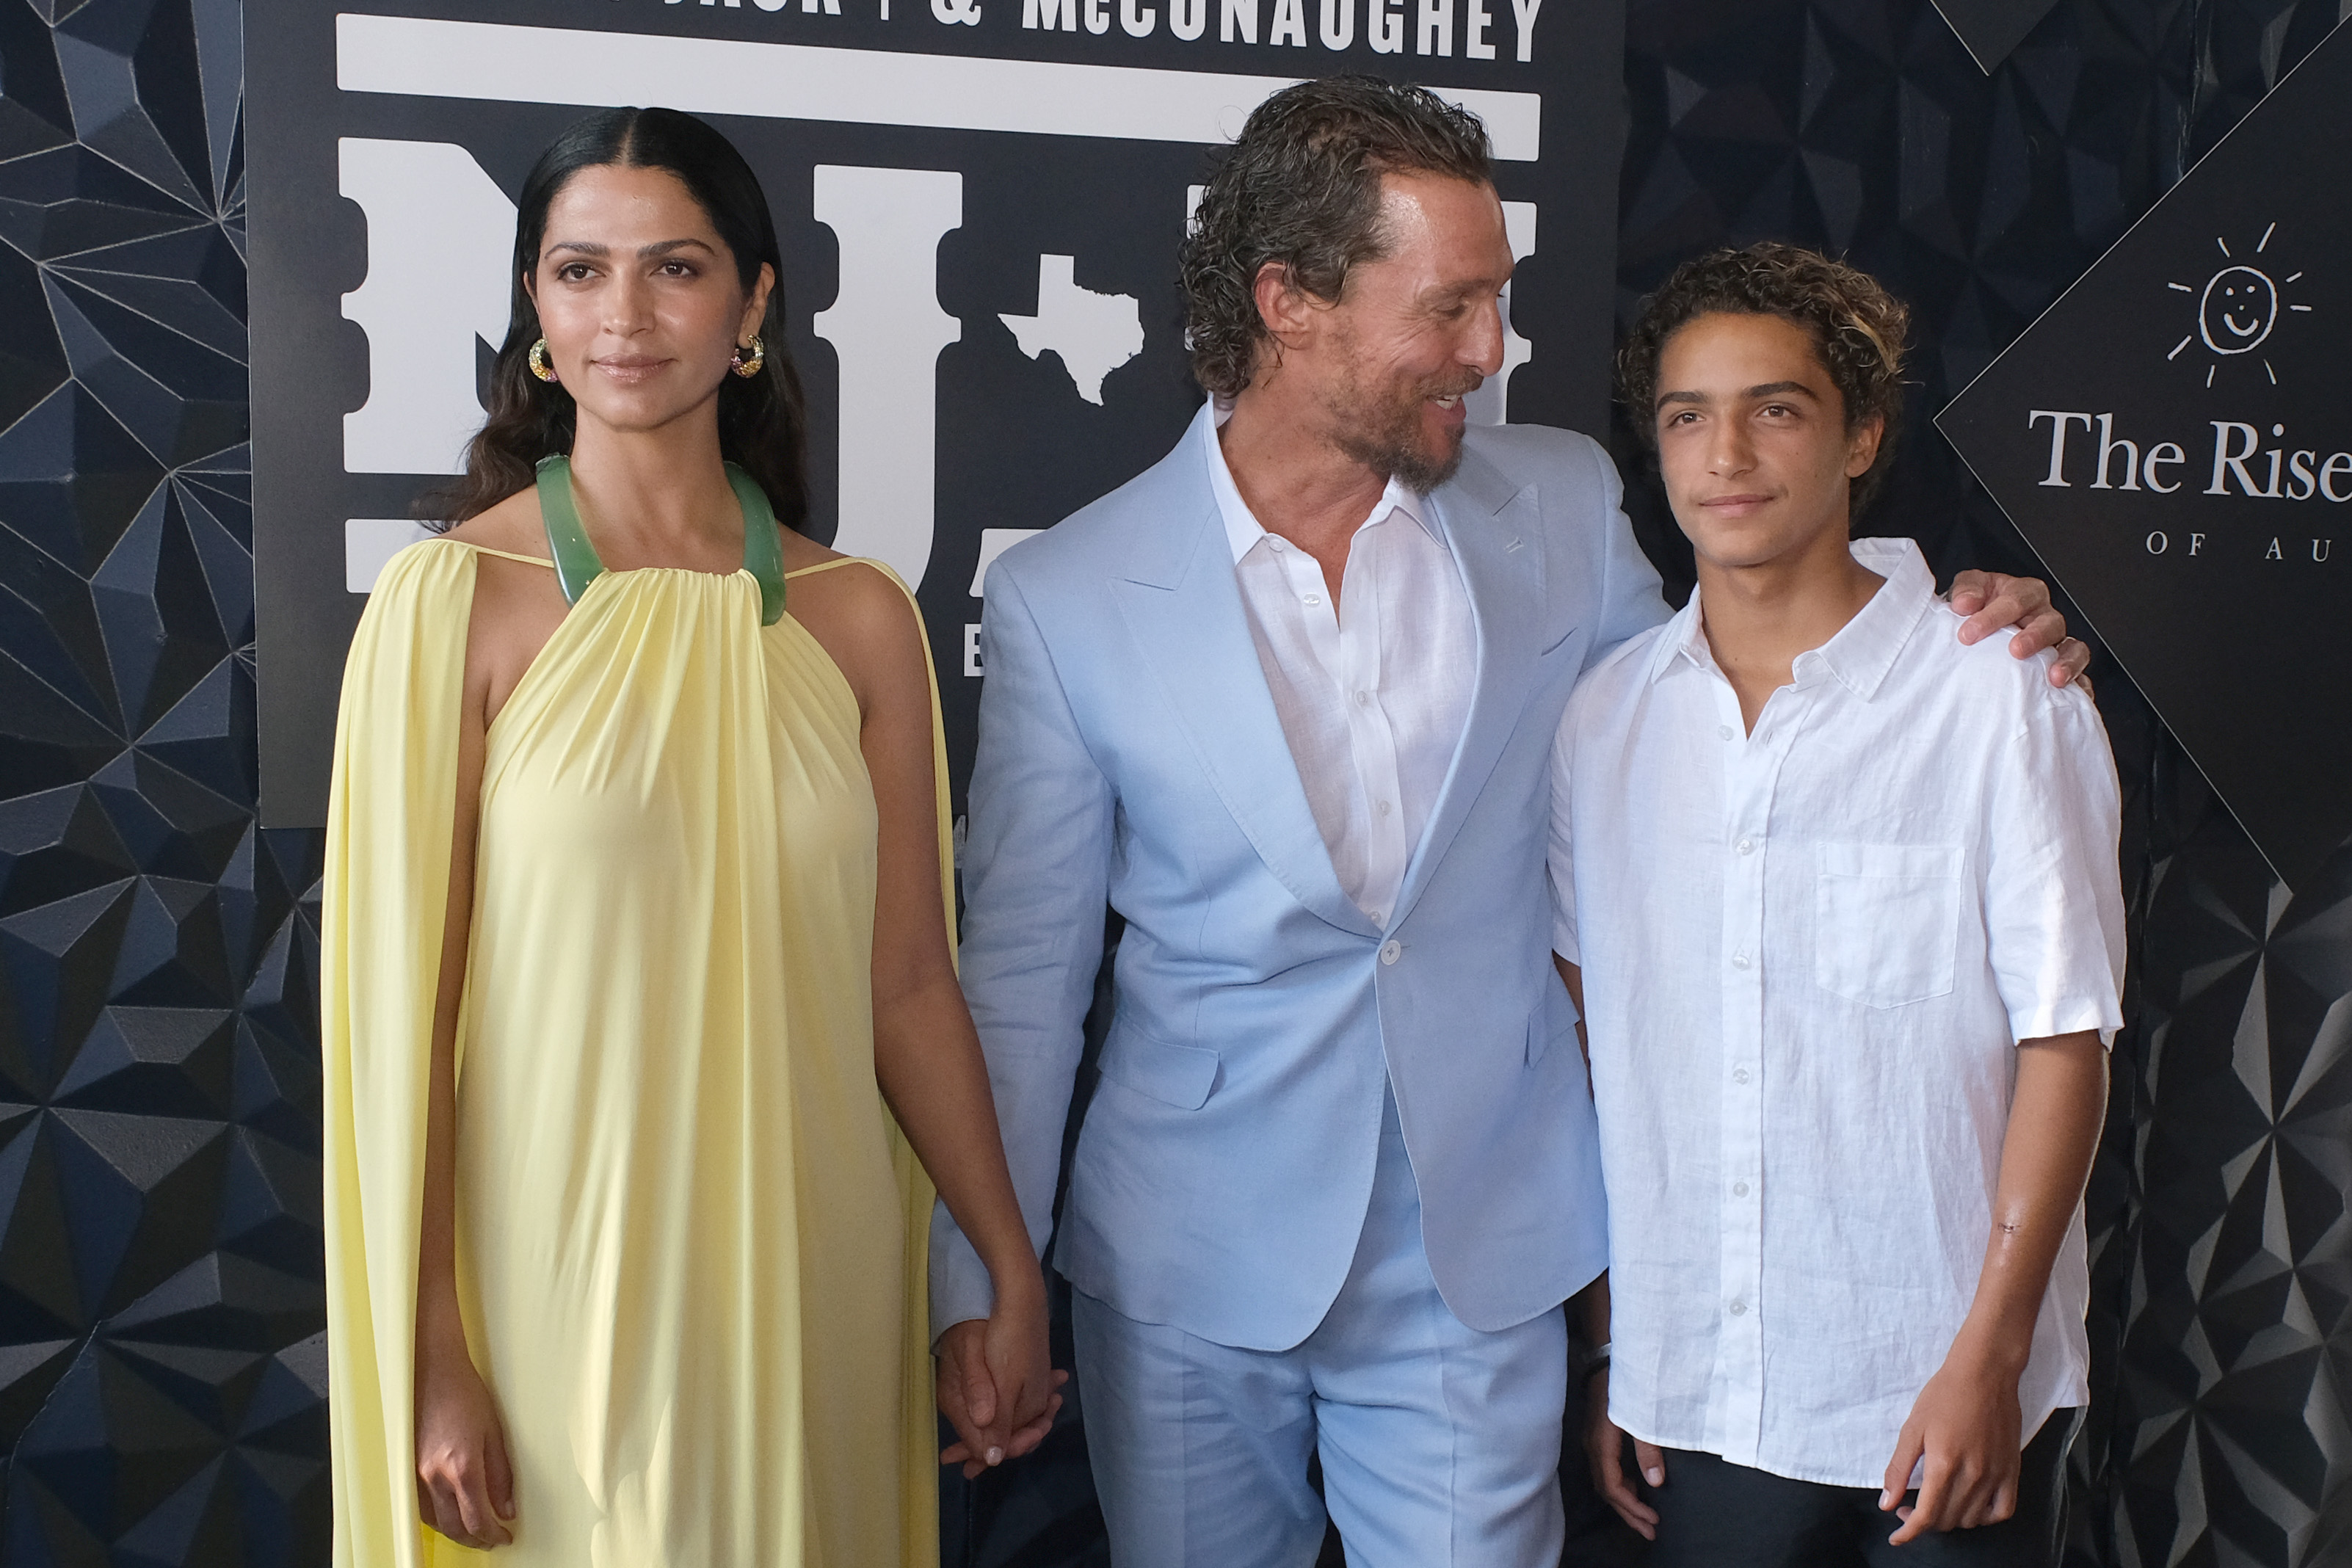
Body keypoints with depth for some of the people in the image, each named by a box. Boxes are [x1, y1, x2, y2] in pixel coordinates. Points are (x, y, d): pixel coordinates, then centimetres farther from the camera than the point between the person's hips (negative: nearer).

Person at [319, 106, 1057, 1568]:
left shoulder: (858, 616, 1)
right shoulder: (455, 599, -8)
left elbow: (909, 985, 5)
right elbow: (403, 1003, -7)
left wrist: (1016, 1274, 6)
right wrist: (429, 1360, -8)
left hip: (810, 1277, 3)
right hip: (560, 1278, -2)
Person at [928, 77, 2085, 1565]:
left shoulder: (1566, 508, -2)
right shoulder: (1065, 596, -9)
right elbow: (1024, 966, -2)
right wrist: (978, 1277, -1)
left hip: (1480, 1264, 1)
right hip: (1186, 1273, -1)